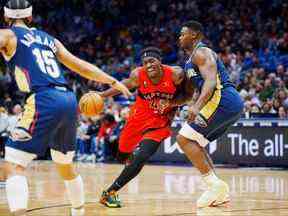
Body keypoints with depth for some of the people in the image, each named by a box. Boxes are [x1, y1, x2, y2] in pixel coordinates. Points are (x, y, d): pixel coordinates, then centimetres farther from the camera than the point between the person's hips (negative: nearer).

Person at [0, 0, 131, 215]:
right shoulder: (49, 38, 26)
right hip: (70, 100, 6)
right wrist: (113, 82, 37)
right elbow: (82, 67, 28)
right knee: (65, 165, 26)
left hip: (44, 101, -6)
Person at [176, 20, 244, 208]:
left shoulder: (201, 52, -4)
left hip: (222, 100, -10)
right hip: (234, 104, 10)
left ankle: (215, 184, -16)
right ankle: (219, 192, 7)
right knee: (195, 143, 16)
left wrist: (197, 106, -33)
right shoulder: (193, 58, 28)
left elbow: (211, 82, -20)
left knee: (184, 138, -10)